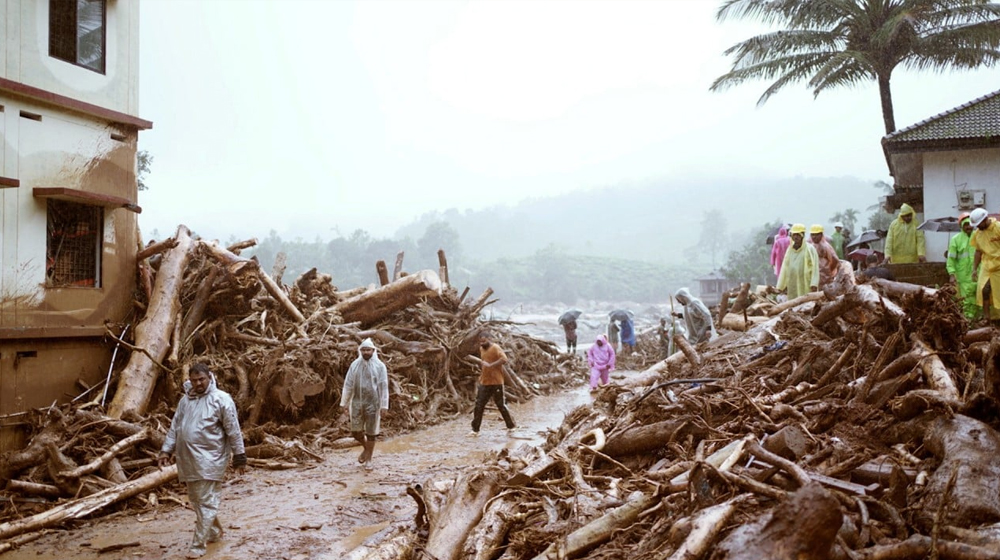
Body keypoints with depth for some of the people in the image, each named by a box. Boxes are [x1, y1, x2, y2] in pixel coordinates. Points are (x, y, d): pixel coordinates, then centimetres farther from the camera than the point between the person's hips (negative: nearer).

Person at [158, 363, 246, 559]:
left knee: (206, 502, -5)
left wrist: (239, 456, -8)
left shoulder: (221, 399, -9)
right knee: (195, 499, 17)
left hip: (209, 459, -7)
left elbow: (233, 430, -9)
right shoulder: (185, 400, 11)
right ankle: (214, 531, 34)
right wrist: (166, 450, 9)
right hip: (187, 459, 7)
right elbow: (175, 427, 17)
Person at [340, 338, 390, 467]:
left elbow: (383, 386, -7)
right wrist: (344, 402, 1)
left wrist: (384, 405, -10)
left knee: (371, 432, 4)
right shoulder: (354, 365, 1)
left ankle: (369, 459, 18)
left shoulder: (380, 366, -6)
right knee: (355, 431, 3)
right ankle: (366, 448, 32)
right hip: (357, 402, 2)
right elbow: (348, 384, 3)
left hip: (373, 403, -2)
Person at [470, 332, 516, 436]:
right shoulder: (482, 349, 12)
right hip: (484, 383, 7)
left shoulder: (496, 348, -14)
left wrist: (490, 365, -31)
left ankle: (511, 426, 21)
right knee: (478, 405, 2)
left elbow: (504, 359, -30)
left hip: (496, 383, -7)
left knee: (501, 405, 4)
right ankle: (475, 429, 8)